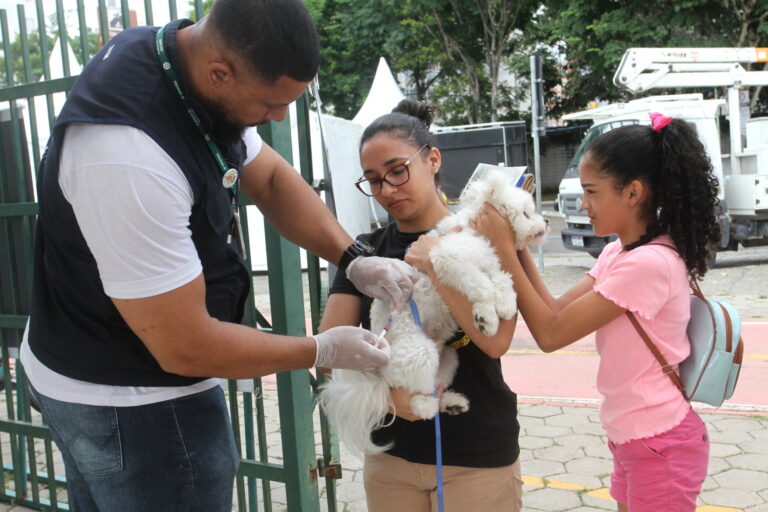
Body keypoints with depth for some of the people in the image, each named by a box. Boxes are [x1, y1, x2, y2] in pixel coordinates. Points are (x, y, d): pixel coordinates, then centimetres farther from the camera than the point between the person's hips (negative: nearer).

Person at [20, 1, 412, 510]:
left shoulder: (197, 57, -8)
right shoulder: (128, 156, -35)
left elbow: (269, 177, 5)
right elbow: (186, 348, -28)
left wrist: (354, 258, -9)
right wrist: (324, 351, -16)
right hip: (134, 401, -9)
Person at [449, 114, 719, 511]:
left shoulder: (649, 262, -24)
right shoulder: (618, 252, 5)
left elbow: (551, 334, -22)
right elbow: (558, 312, 1)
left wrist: (503, 249, -20)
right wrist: (517, 244, -6)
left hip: (661, 445, -9)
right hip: (634, 436, 9)